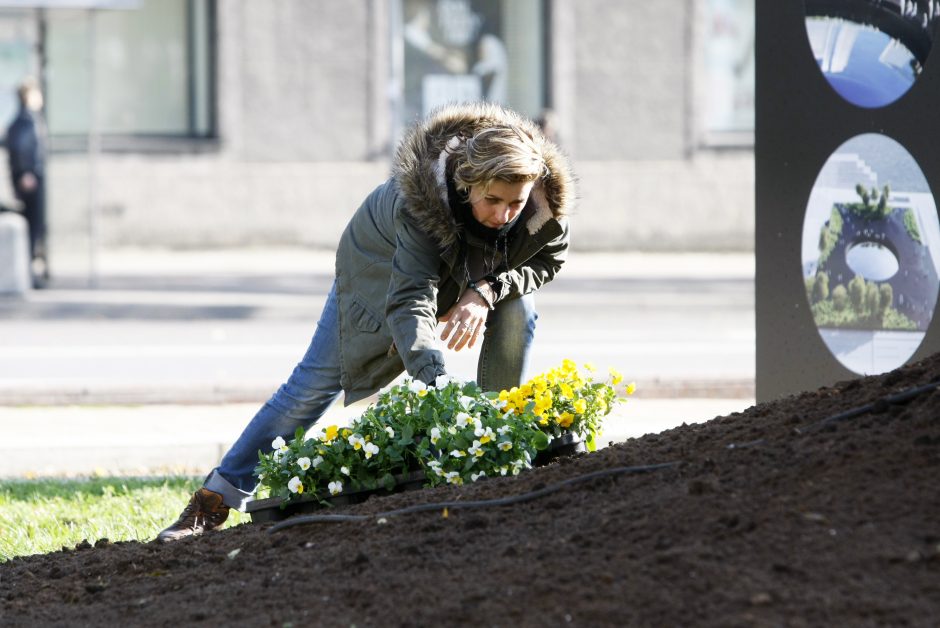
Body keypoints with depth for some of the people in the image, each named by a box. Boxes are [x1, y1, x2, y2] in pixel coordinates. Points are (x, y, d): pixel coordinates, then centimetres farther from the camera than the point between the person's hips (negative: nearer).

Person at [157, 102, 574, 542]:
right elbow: (410, 302, -52)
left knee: (516, 311, -26)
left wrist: (487, 290, -36)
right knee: (317, 381, -3)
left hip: (475, 271, 3)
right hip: (383, 265, -3)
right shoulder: (420, 199, -46)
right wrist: (440, 390, -67)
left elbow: (549, 258, -16)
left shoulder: (543, 201, -35)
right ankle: (216, 499, 6)